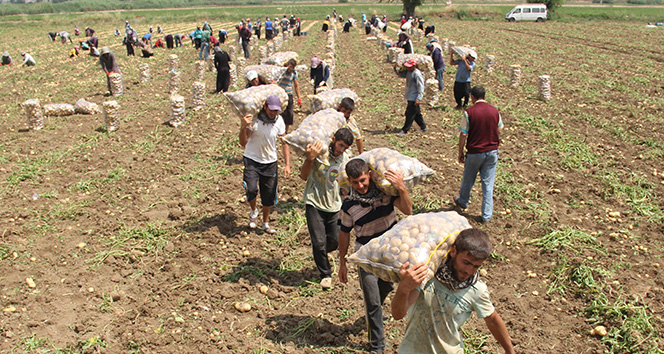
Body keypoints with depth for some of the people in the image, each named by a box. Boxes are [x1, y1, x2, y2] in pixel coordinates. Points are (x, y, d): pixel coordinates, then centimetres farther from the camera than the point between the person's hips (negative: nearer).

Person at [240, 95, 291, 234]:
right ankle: (254, 211, 11)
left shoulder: (279, 120, -7)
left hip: (270, 162, 3)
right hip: (252, 160, -3)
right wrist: (243, 127, -40)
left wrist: (287, 164, -5)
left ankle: (266, 224, 29)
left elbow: (285, 143, 2)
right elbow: (243, 143, -21)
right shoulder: (253, 119, -17)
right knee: (251, 189, -23)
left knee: (269, 195, 7)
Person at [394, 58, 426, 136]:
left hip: (414, 98, -9)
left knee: (410, 114, -4)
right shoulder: (408, 72, 8)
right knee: (416, 113, 17)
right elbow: (400, 74, 23)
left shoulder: (417, 74, -19)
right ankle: (423, 127, 29)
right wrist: (395, 68, 3)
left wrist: (418, 99, -24)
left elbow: (421, 87, -20)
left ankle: (404, 130, 1)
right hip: (410, 97, 9)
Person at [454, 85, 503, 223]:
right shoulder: (495, 111, -2)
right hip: (492, 151, 3)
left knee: (468, 179, 20)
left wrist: (460, 153, 0)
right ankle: (486, 215, 12)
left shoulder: (469, 112, -13)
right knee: (488, 183, 8)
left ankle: (463, 201, 44)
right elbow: (499, 131, 8)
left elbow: (463, 135, -11)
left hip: (475, 153, -3)